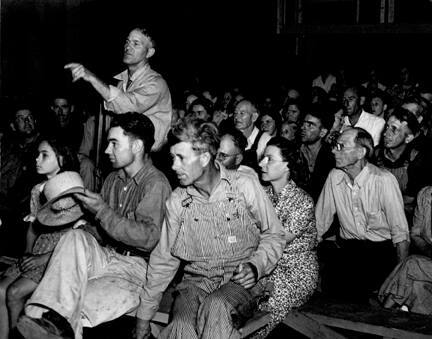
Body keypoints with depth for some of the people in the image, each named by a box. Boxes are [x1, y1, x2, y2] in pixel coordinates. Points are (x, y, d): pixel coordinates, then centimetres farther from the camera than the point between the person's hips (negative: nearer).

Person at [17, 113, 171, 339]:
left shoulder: (155, 183, -11)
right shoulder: (113, 179, 15)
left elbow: (148, 239, -21)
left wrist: (102, 211, -20)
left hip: (134, 266, -7)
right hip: (104, 256, 7)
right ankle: (52, 317, -39)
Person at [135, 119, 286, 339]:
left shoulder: (245, 186, -5)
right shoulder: (177, 201, 3)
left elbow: (274, 235, 6)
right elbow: (163, 260, 10)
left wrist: (256, 266, -13)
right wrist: (144, 316, 10)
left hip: (239, 282, -1)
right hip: (196, 280, 2)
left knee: (215, 307, -35)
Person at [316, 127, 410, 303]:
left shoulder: (384, 180, -14)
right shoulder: (334, 176, 1)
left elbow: (400, 232, -11)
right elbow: (320, 221, 8)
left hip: (381, 251, -3)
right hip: (347, 249, 4)